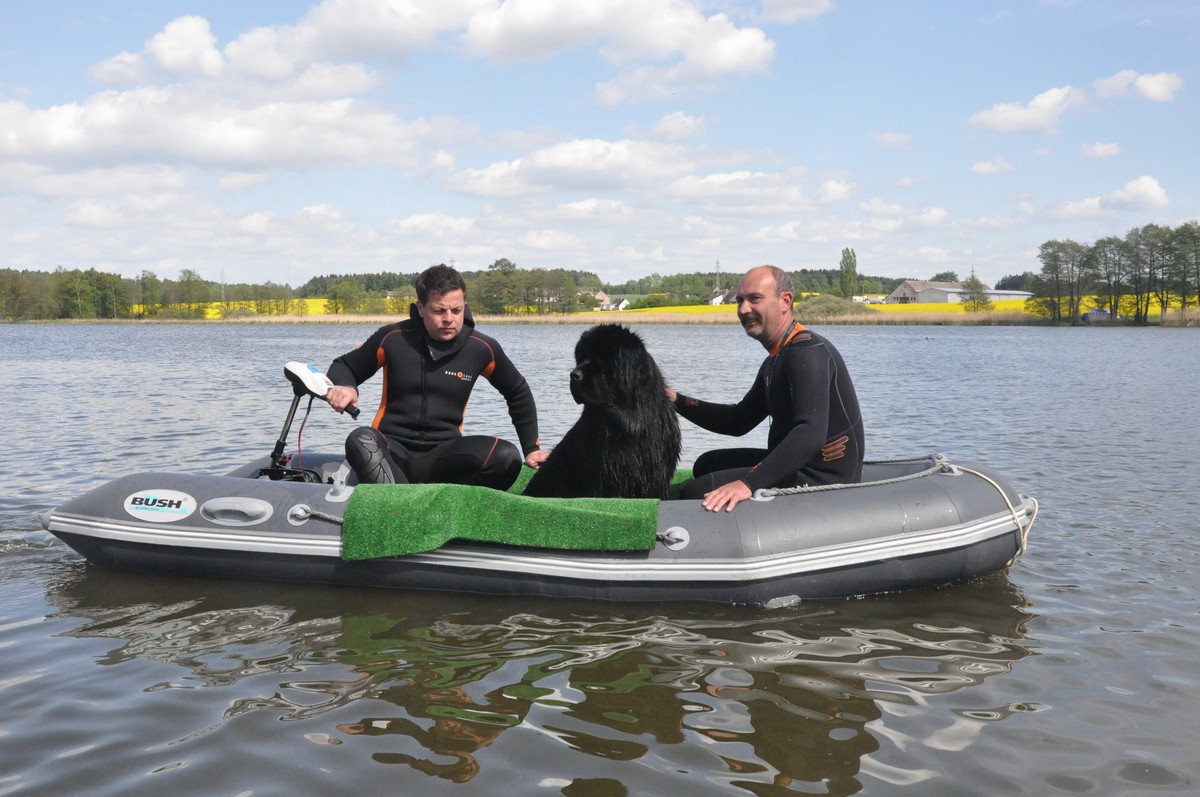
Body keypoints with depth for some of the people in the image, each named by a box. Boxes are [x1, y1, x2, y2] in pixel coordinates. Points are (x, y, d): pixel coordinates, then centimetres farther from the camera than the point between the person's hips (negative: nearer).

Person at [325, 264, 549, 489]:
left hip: (444, 454, 1)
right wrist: (342, 386, -11)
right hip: (393, 451, -1)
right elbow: (344, 366, 14)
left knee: (506, 457, -29)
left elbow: (518, 393, 19)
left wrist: (531, 448, 16)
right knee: (361, 441, -36)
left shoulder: (482, 348, 3)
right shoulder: (392, 338, -1)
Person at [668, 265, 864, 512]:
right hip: (797, 467, 11)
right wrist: (677, 401, 11)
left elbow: (811, 433, -34)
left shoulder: (808, 351, -20)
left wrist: (749, 482, -42)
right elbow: (739, 421, 22)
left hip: (821, 481, -11)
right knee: (707, 465, 24)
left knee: (696, 493, -19)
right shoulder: (775, 361, 14)